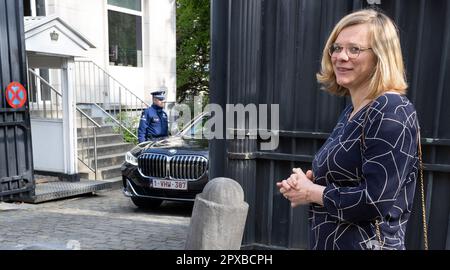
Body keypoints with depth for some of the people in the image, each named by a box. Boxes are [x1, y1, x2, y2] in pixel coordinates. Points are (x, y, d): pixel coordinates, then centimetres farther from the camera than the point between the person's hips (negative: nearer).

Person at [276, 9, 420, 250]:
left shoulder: (392, 111, -19)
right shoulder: (351, 111, 6)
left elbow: (375, 200, -26)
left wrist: (312, 193, -14)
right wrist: (307, 182, -5)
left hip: (367, 243, -8)